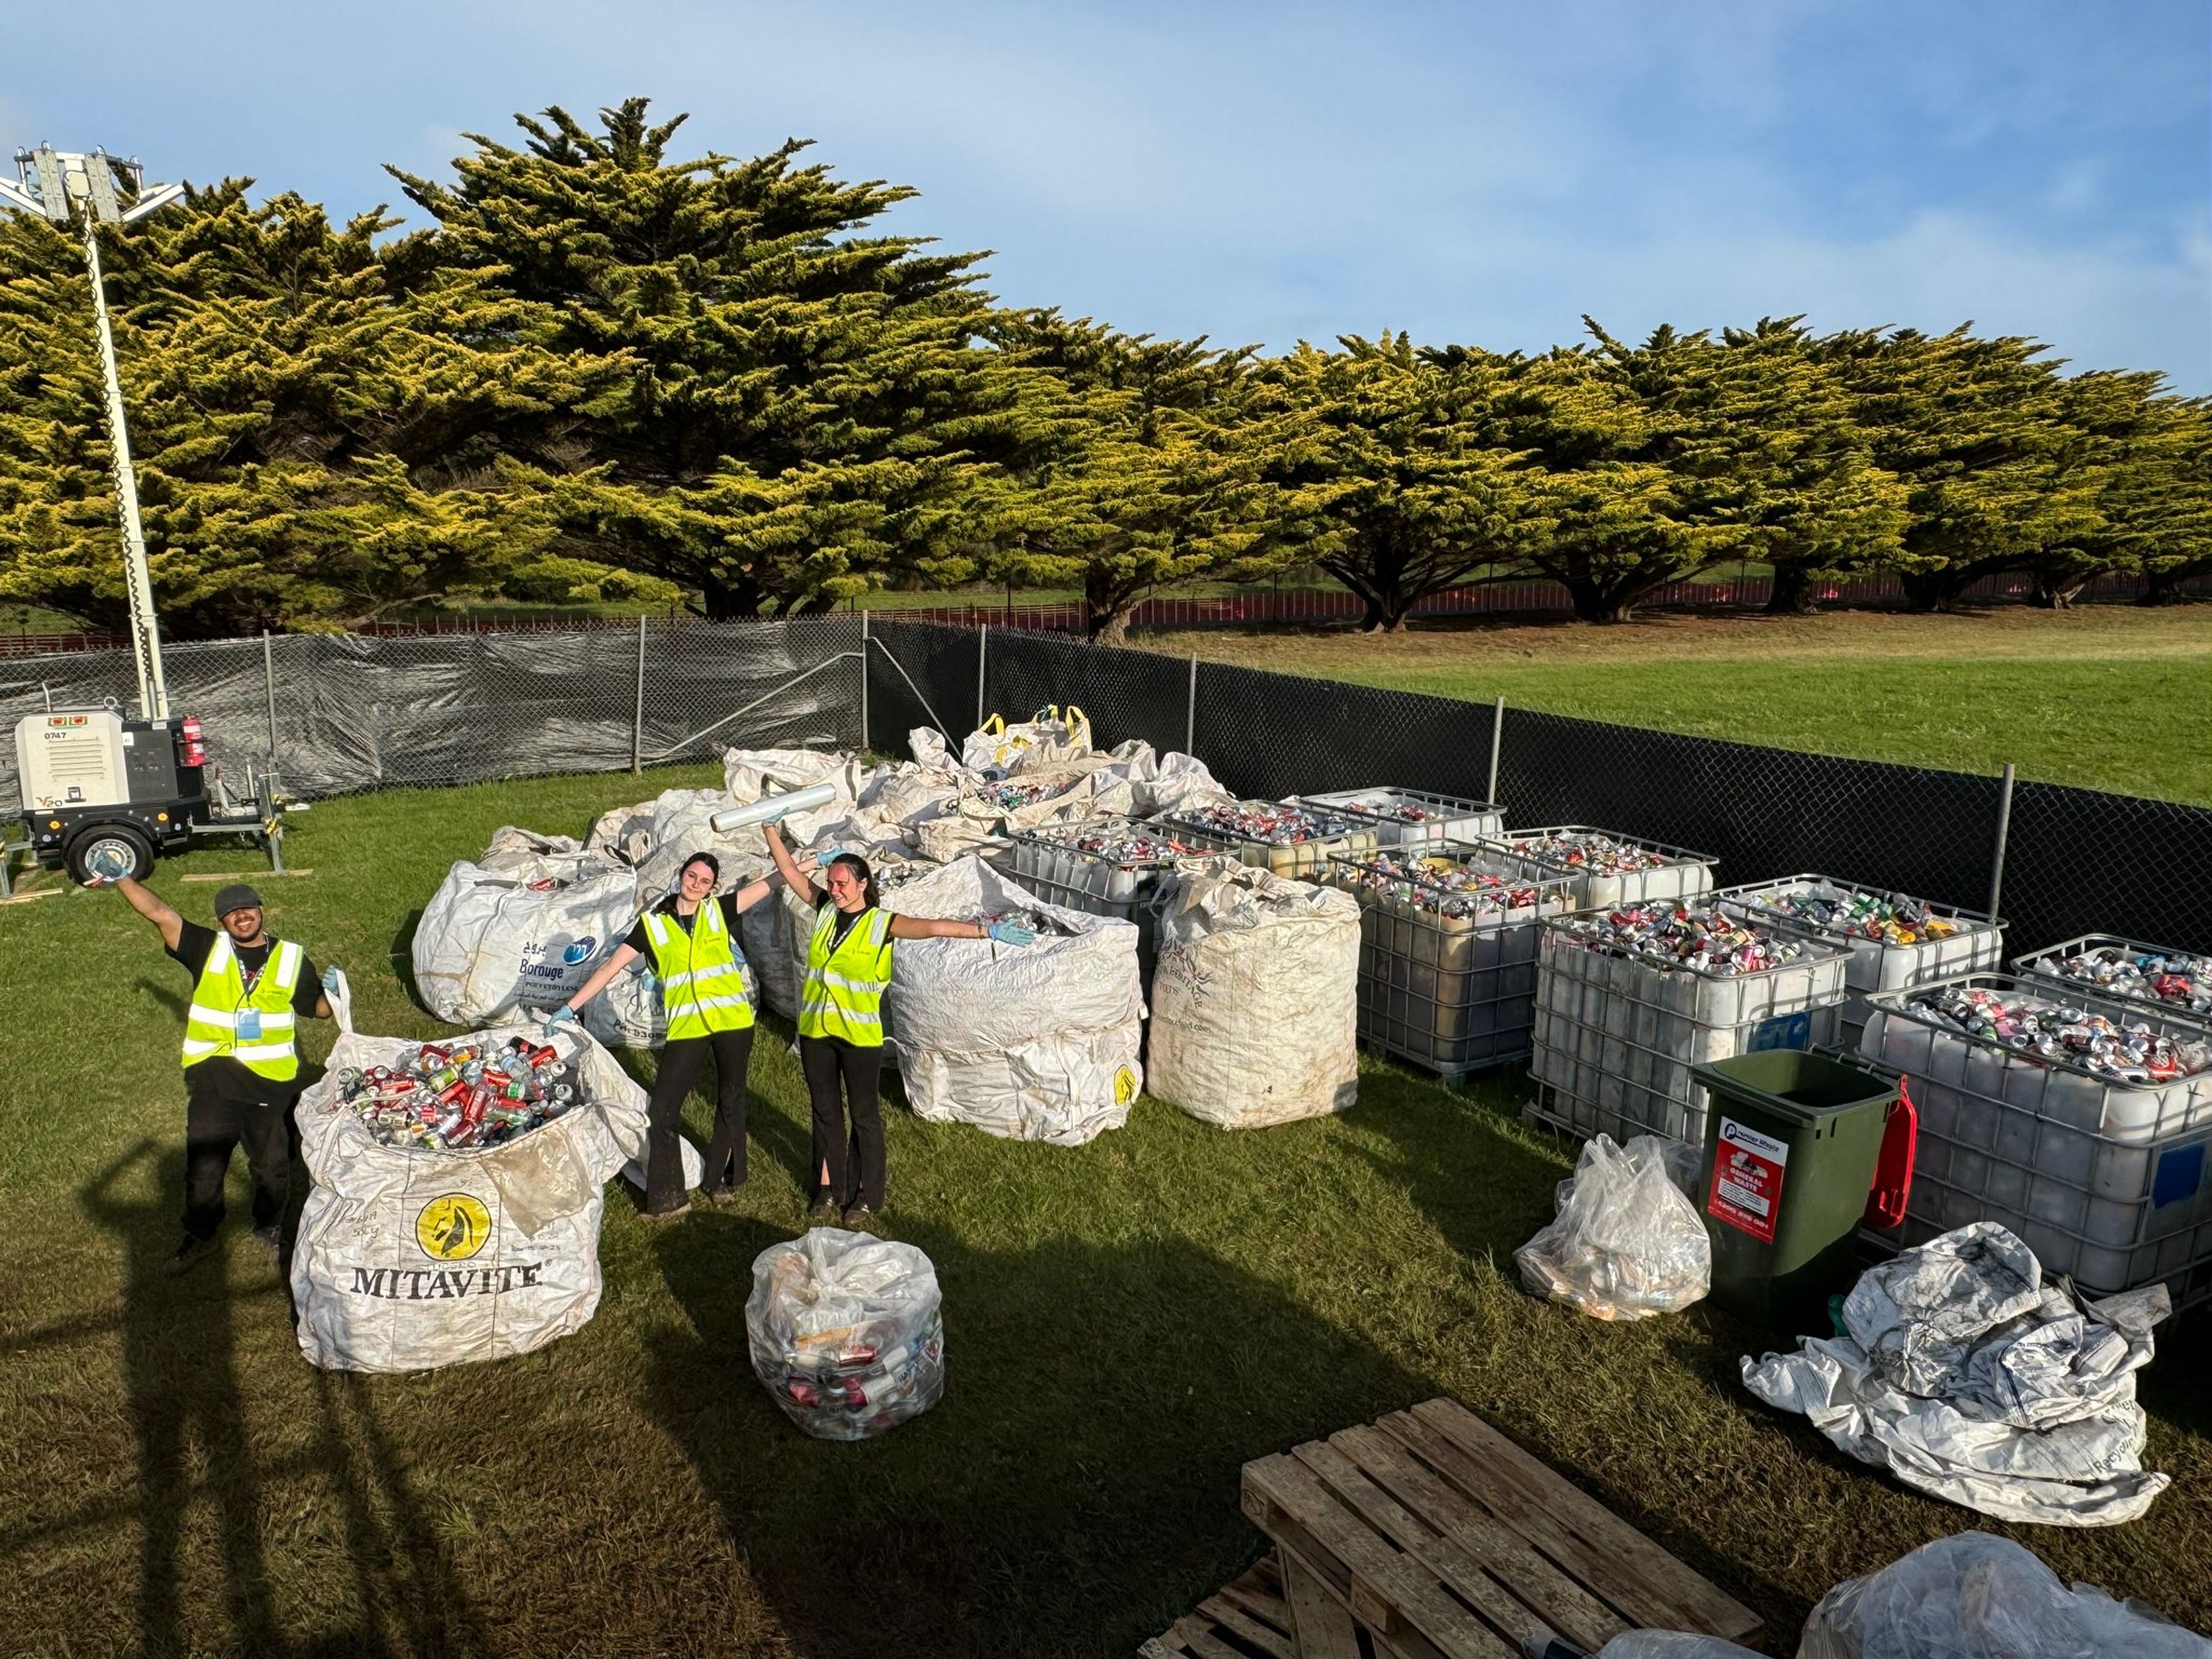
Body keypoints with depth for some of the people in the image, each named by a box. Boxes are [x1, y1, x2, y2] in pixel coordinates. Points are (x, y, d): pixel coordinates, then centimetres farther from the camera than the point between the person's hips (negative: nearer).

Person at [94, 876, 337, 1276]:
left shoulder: (291, 958, 2)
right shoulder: (208, 949, -1)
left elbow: (319, 1009, 8)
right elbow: (159, 913, -9)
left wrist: (330, 993, -13)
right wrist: (121, 880, -20)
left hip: (274, 1083, 0)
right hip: (213, 1081, 0)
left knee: (273, 1167, 13)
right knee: (203, 1166, 10)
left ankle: (269, 1229, 37)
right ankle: (199, 1236, 31)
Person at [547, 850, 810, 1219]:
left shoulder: (719, 911, 6)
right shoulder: (653, 924, 4)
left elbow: (771, 883, 6)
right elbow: (612, 966, 2)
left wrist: (816, 861, 3)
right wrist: (571, 1007, -2)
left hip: (733, 1022, 1)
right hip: (686, 1029, -1)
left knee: (731, 1101, 13)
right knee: (662, 1110, -5)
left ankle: (723, 1179, 31)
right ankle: (667, 1197, 7)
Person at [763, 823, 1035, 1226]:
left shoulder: (881, 923, -11)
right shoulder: (825, 910, 2)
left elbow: (933, 927, -20)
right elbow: (790, 871, 7)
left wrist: (986, 931, -27)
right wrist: (770, 829, 4)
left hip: (859, 1035, -4)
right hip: (815, 1030, 5)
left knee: (863, 1114, 8)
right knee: (825, 1111, 15)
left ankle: (866, 1196, 21)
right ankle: (828, 1189, 29)